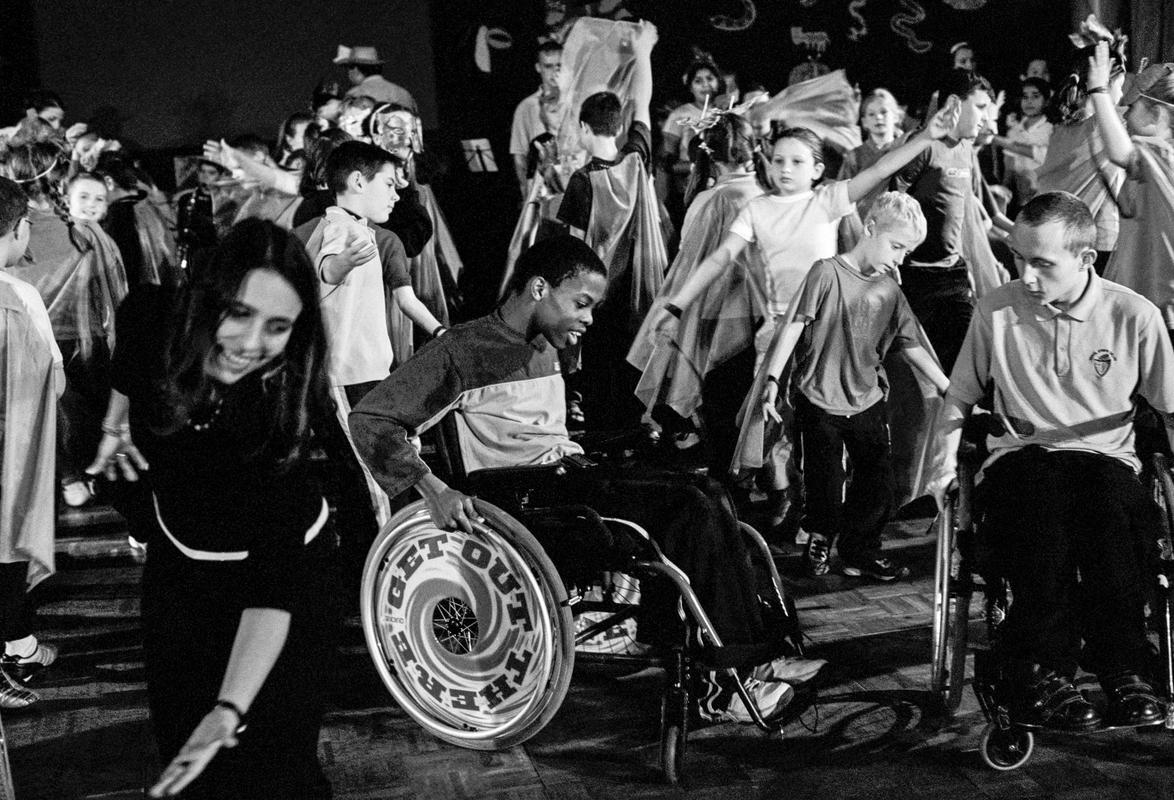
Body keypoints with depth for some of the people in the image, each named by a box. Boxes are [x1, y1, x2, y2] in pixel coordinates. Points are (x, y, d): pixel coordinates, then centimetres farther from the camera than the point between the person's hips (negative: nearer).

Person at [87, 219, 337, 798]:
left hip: (282, 564, -4)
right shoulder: (155, 319, -26)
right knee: (176, 733, 18)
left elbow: (273, 583, -38)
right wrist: (114, 425, 8)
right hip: (177, 558, 5)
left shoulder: (282, 406, -34)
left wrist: (229, 712, -48)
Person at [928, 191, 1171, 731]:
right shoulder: (997, 310, 5)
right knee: (1041, 506, -37)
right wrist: (946, 459, 0)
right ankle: (1042, 664, -34)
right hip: (1020, 457, 0)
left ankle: (1119, 665, -29)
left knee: (1112, 508, -37)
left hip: (1106, 457, 0)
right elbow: (959, 396, 16)